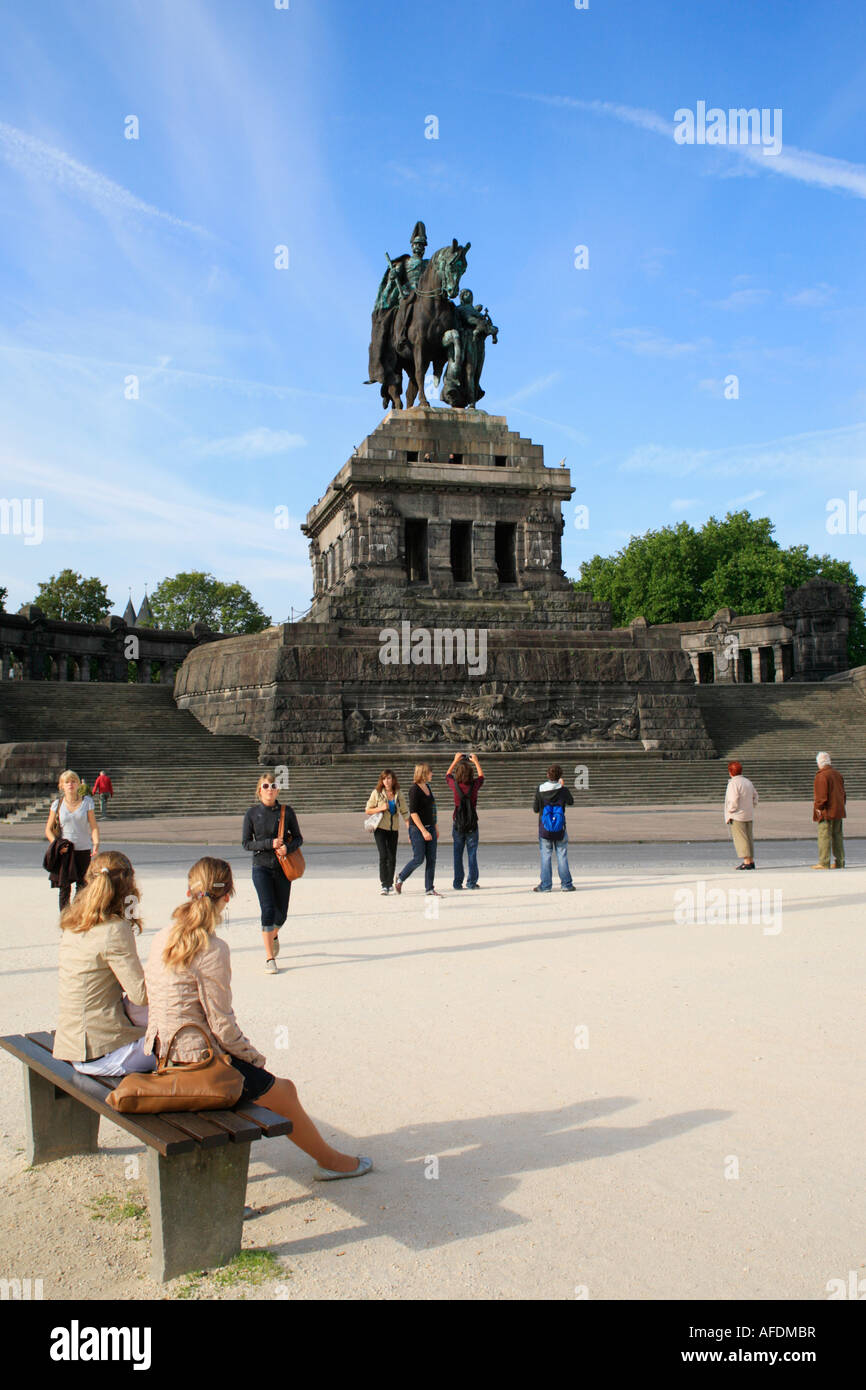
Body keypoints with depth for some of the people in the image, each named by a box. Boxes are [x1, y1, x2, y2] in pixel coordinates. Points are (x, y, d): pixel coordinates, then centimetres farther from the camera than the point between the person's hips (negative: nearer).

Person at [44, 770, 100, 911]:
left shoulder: (87, 802, 0)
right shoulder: (57, 804, 2)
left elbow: (94, 826, -2)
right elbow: (48, 830, 4)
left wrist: (96, 843, -18)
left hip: (84, 850, 0)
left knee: (82, 886, 2)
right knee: (65, 887, 2)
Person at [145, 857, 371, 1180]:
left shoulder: (162, 938, 2)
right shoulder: (212, 950, -21)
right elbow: (223, 1026, -19)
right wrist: (254, 1056, 0)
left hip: (163, 1053, 8)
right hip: (196, 1060, -8)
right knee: (283, 1091, 11)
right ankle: (329, 1159, 28)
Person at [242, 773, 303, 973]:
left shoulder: (286, 812, 2)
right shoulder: (252, 813, -1)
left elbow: (298, 838, 6)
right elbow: (246, 843, -1)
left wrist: (287, 847, -15)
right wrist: (270, 844, -15)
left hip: (283, 868, 2)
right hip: (261, 868, -2)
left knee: (281, 913, 9)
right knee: (268, 909, -13)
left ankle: (273, 935, 45)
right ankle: (269, 958, -3)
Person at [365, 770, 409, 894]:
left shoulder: (398, 794, 5)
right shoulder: (376, 793, -3)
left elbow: (404, 812, 8)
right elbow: (368, 810, 1)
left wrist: (409, 828, -1)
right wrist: (381, 808, -16)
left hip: (394, 829, 3)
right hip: (380, 828, -3)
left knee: (392, 857, 9)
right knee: (383, 855, -15)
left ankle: (390, 883, 26)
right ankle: (384, 885, -13)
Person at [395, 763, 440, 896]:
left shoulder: (428, 787, 11)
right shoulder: (414, 789, -14)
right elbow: (413, 812, -18)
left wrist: (435, 826, 20)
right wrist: (423, 831, -21)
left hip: (430, 827, 8)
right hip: (417, 828, -8)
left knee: (431, 859, 3)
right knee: (419, 859, -5)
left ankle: (430, 889, 8)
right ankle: (400, 878, 19)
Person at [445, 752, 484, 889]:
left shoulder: (455, 785, -7)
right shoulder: (474, 785, -8)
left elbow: (447, 775, 16)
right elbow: (481, 776, 16)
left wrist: (455, 760, 23)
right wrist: (476, 761, 25)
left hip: (457, 823, 0)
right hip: (472, 824, 0)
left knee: (458, 854, 6)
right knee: (472, 853, 7)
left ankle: (458, 882, 6)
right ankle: (472, 882, 8)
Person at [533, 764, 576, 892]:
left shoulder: (540, 790, -9)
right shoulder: (563, 790, -8)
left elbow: (535, 808, -2)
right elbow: (571, 802, 12)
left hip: (544, 828, 0)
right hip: (560, 828, 1)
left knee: (545, 856, 4)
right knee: (562, 856, 7)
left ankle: (546, 885, 4)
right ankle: (566, 884, 10)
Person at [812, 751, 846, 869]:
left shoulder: (821, 776, -14)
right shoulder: (838, 774, 12)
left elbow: (821, 795, -18)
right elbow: (842, 792, 18)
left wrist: (818, 807, -8)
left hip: (826, 811, -8)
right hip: (838, 811, 8)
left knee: (824, 836, -6)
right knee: (837, 836, 13)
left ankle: (824, 863, -7)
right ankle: (840, 862, 17)